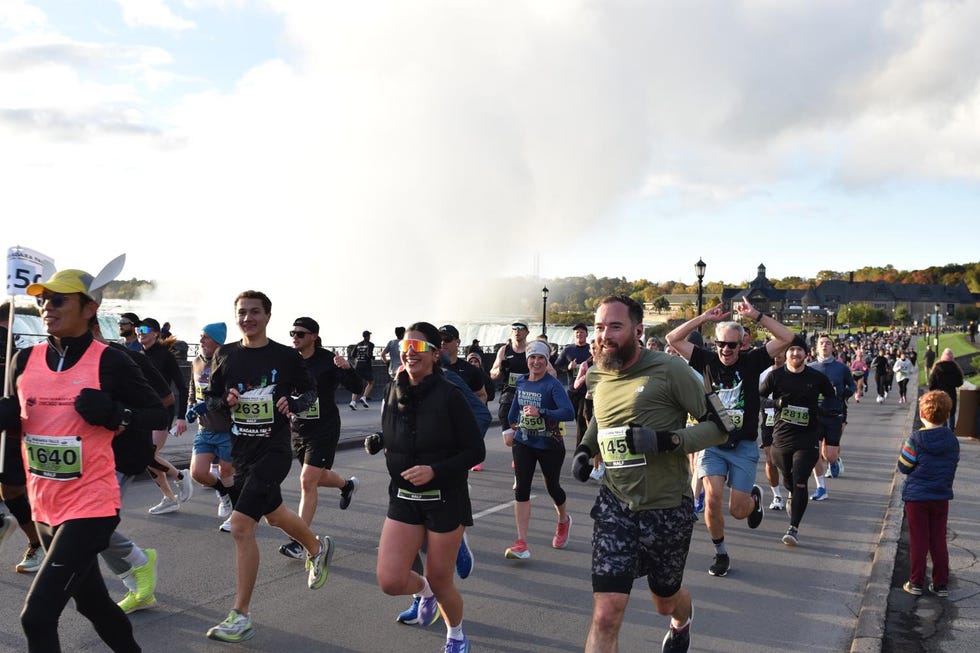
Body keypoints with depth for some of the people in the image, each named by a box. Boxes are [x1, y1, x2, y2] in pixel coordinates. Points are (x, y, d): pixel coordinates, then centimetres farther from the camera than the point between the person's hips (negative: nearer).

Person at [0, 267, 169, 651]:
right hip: (44, 508, 6)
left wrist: (114, 414, -23)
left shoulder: (109, 362, -12)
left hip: (90, 507, -6)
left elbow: (158, 415, -5)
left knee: (37, 617, -12)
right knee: (91, 602, 22)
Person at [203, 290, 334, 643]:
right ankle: (318, 547, 53)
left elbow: (310, 391, 6)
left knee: (241, 526, -14)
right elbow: (210, 399, 11)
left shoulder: (286, 356, -7)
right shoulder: (225, 355, 2)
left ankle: (241, 617, -2)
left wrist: (293, 404, -15)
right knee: (275, 514, 23)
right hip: (240, 451, 6)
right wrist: (226, 401, -11)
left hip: (272, 451, -6)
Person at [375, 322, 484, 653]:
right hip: (403, 498, 4)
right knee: (391, 581, -5)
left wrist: (434, 470, -24)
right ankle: (423, 590, 33)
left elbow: (476, 450, -14)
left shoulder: (449, 395, -15)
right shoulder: (394, 391, -1)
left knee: (440, 580, 8)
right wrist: (377, 444, -2)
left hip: (445, 499, -4)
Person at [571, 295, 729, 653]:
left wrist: (668, 440, -27)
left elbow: (720, 424, -14)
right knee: (605, 615, -10)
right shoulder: (595, 376, 2)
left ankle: (682, 620, 62)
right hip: (615, 504, 3)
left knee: (665, 602, 23)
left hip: (667, 507, -2)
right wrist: (584, 448, 6)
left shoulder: (668, 369, -16)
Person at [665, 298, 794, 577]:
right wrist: (705, 317, -8)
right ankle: (721, 553, 10)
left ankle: (754, 496, 40)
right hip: (712, 443, 1)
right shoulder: (707, 361, -1)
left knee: (738, 510, 2)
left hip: (744, 446, 0)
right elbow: (673, 338, -5)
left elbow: (786, 338, -10)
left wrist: (756, 315, -14)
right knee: (712, 499, -14)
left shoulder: (751, 361, -3)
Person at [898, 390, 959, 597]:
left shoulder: (915, 440, -17)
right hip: (942, 496, 4)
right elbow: (953, 466, 5)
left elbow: (903, 467, -10)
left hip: (916, 496, -3)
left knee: (918, 541, 5)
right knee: (939, 541, 13)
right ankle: (941, 584, 18)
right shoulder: (953, 440, -4)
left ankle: (916, 583, 11)